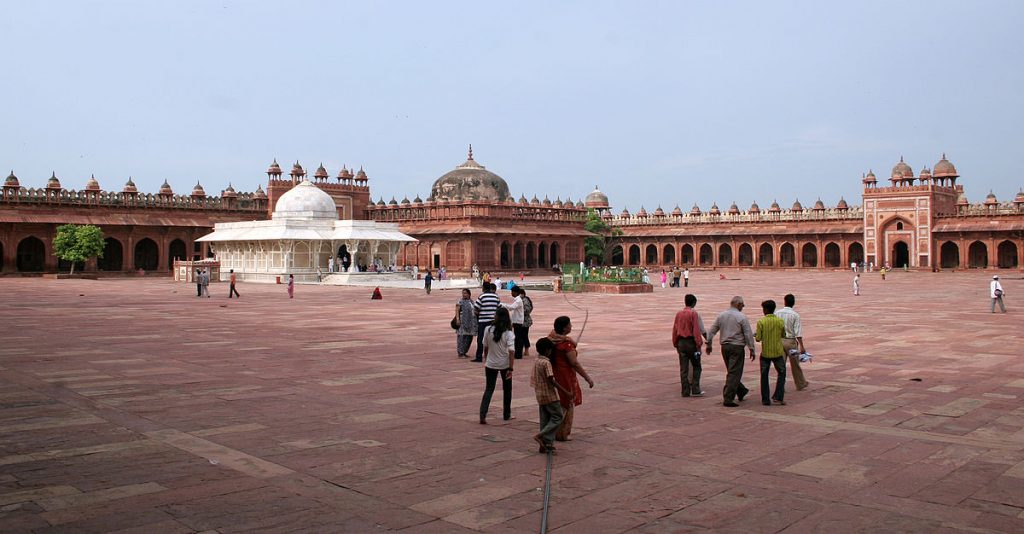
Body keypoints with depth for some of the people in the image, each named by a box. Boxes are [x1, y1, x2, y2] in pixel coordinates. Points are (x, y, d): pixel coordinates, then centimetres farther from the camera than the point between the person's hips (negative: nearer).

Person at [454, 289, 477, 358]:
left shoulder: (472, 302, 15)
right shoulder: (460, 302, -4)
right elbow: (457, 311, -12)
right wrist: (457, 319, -23)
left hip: (471, 323, 7)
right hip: (463, 323, -7)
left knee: (469, 338, 9)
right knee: (462, 337, -7)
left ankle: (464, 352, 19)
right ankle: (460, 353, -2)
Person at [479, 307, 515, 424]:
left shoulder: (488, 330, -9)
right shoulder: (509, 334, -14)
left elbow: (485, 347, 2)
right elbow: (511, 352, -19)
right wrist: (510, 369, -16)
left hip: (491, 364, 1)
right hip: (505, 365, -1)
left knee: (488, 389, 7)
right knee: (507, 390, 18)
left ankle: (482, 415, -6)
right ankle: (506, 414, 27)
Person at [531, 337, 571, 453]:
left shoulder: (536, 360, 6)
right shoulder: (546, 362, -19)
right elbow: (551, 381, -21)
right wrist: (566, 392, -19)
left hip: (540, 395, 8)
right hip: (549, 395, -8)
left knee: (545, 420, 13)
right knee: (558, 417, 1)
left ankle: (546, 444, 14)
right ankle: (540, 435, -9)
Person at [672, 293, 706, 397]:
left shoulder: (678, 313, 6)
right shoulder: (694, 313, -10)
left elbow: (674, 329, 9)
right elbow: (696, 330, -14)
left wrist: (675, 343, 18)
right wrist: (699, 343, -11)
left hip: (681, 342, 5)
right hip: (691, 342, -5)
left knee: (683, 368, 7)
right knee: (696, 366, 6)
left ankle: (685, 391, 8)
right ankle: (695, 390, 0)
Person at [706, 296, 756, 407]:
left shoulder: (721, 315, 5)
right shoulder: (741, 317, -9)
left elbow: (711, 331, 8)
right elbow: (748, 334, -9)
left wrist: (709, 344, 17)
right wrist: (751, 349, -3)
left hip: (725, 347, 6)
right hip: (737, 347, -6)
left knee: (731, 371, 20)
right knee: (734, 373, -3)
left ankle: (741, 391, 36)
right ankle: (728, 399, -7)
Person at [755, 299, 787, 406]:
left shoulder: (761, 322, -11)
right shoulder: (780, 321, -5)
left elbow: (758, 338, -11)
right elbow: (783, 334, 8)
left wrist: (755, 335, 9)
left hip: (765, 352, -1)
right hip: (778, 352, 1)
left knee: (764, 376, 9)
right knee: (781, 373, 15)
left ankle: (765, 400, 10)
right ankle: (778, 397, 7)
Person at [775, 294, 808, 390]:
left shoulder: (777, 313, -1)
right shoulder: (795, 315, -9)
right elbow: (798, 332, -14)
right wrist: (801, 346, -13)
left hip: (779, 340, 2)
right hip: (790, 341, -2)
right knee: (795, 364, 13)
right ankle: (800, 384, 29)